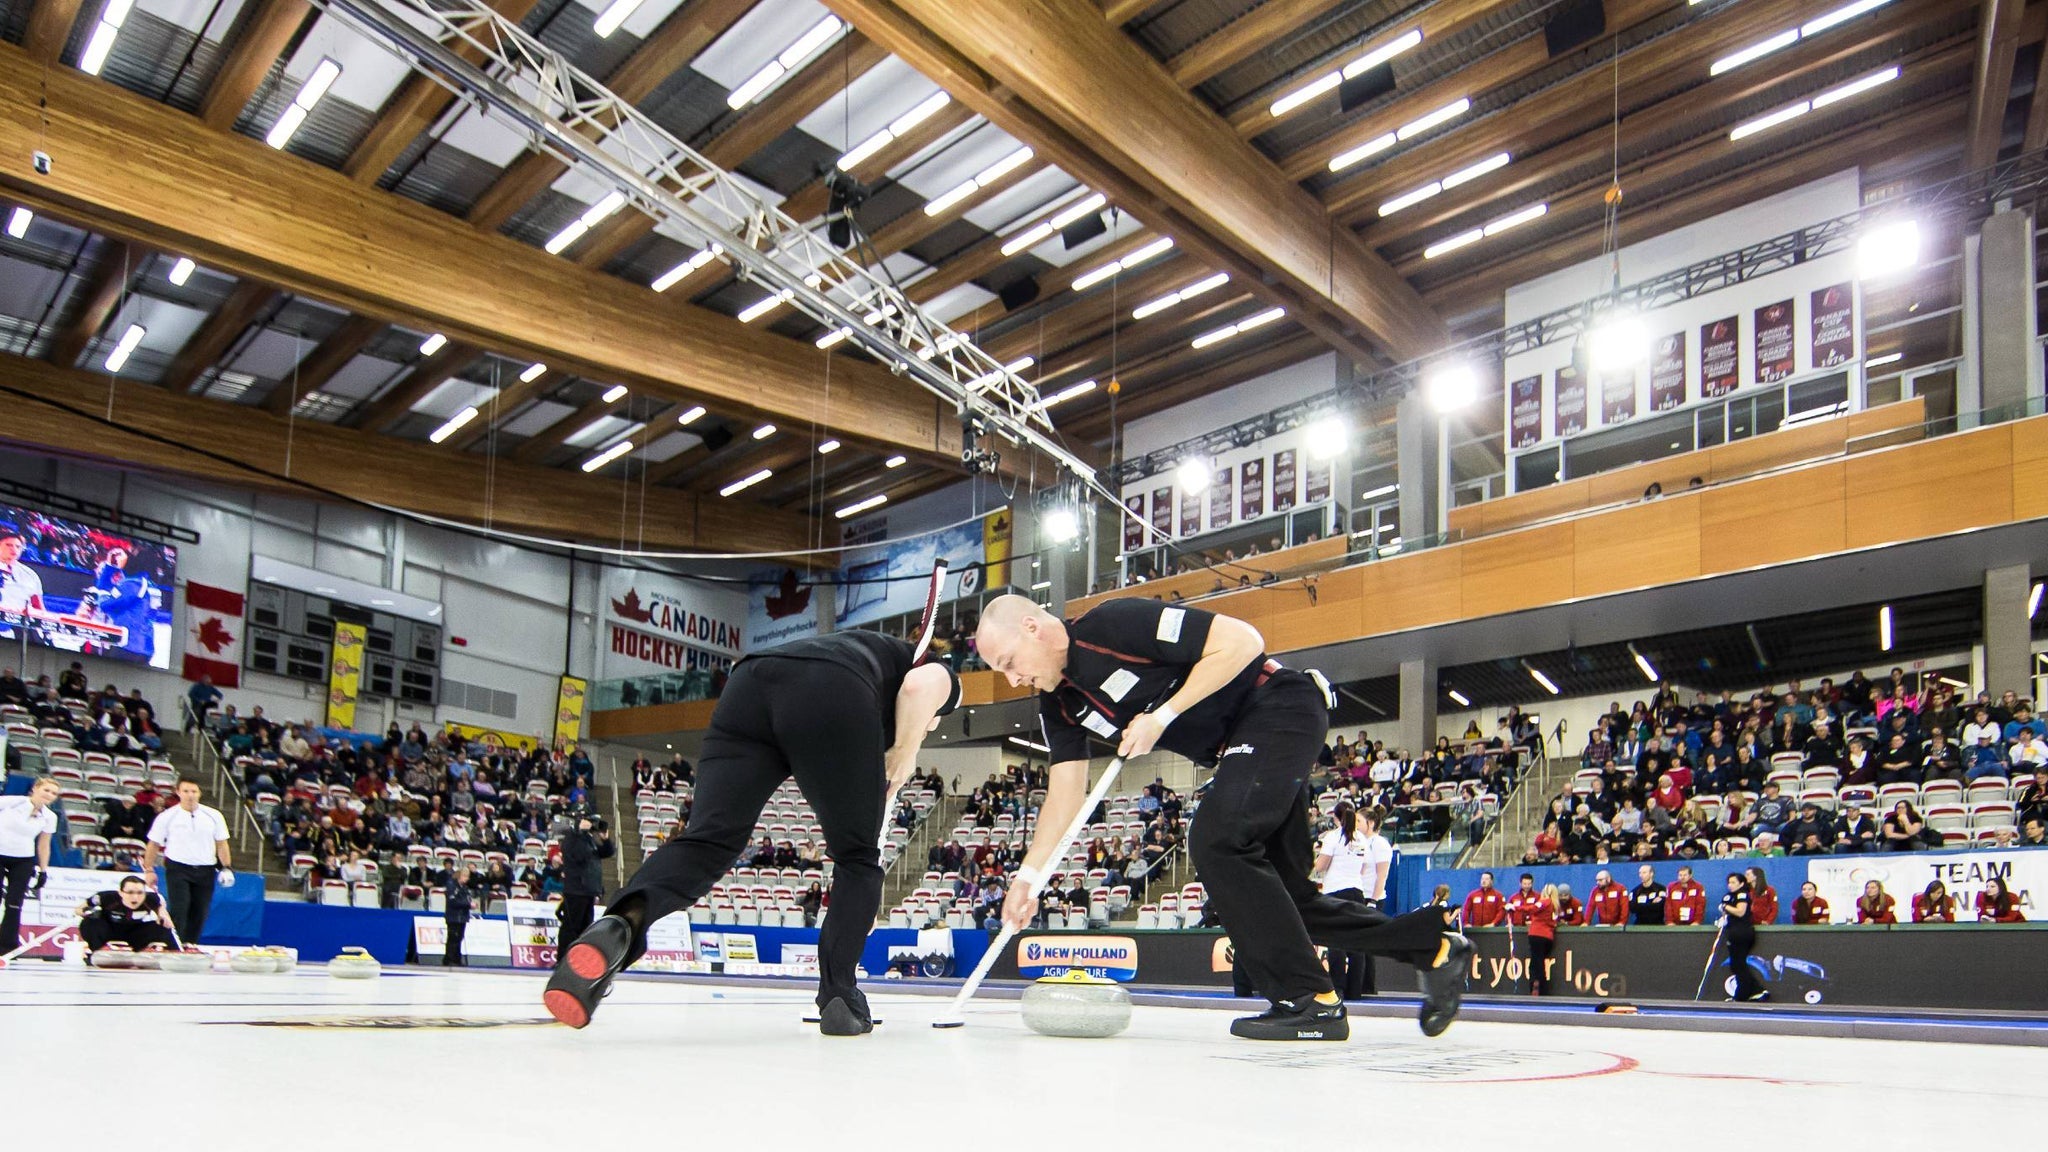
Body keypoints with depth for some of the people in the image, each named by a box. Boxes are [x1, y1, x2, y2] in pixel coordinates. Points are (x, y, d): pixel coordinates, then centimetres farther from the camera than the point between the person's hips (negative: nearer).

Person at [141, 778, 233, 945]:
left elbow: (221, 844, 8)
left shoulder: (214, 816, 3)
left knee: (199, 913, 6)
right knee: (178, 910, -12)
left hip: (205, 870, 2)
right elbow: (153, 844, 6)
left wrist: (227, 867, 1)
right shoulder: (167, 817, -1)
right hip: (178, 868, -2)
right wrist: (149, 869, 3)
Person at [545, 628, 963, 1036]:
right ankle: (838, 998, 9)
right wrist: (905, 753, 15)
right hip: (830, 699, -5)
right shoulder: (942, 677, 32)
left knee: (707, 840, -7)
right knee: (858, 857, 14)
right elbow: (922, 683, 2)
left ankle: (621, 924, -34)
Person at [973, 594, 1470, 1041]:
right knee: (1283, 893, 8)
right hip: (1242, 746, 9)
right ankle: (1434, 945, 21)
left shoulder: (1114, 623, -22)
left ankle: (1311, 1002, -14)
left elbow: (1243, 640, -24)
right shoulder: (1058, 705, 4)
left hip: (1280, 706, -9)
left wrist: (1163, 716, -23)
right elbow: (1066, 792, 5)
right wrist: (1027, 876, -2)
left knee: (1217, 840, -23)